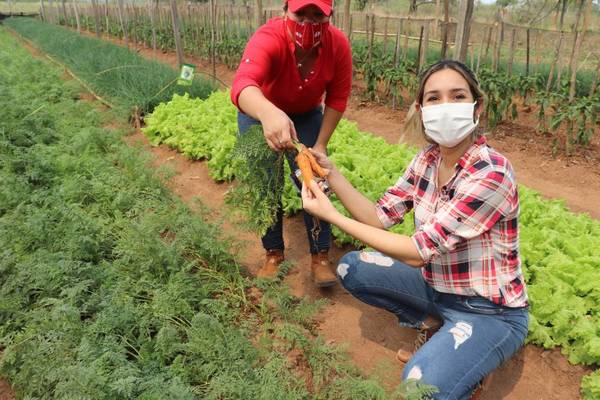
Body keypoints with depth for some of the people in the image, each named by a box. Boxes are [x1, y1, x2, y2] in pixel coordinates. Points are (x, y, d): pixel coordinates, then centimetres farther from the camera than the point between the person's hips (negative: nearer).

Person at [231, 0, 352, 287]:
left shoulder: (338, 45, -26)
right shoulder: (268, 38, -37)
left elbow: (337, 98, -12)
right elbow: (242, 84, -56)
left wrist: (320, 145, -13)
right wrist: (269, 114, -77)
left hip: (307, 115, 2)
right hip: (260, 112, -2)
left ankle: (321, 256, 11)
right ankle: (274, 254, 19)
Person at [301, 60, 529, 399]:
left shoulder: (491, 173, -28)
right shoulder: (428, 159, -5)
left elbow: (417, 252, -29)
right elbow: (380, 217, -3)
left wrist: (332, 215, -27)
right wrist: (331, 173, -16)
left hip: (490, 312, -7)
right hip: (437, 285, 7)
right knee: (352, 268, 1)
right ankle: (433, 327, 12)